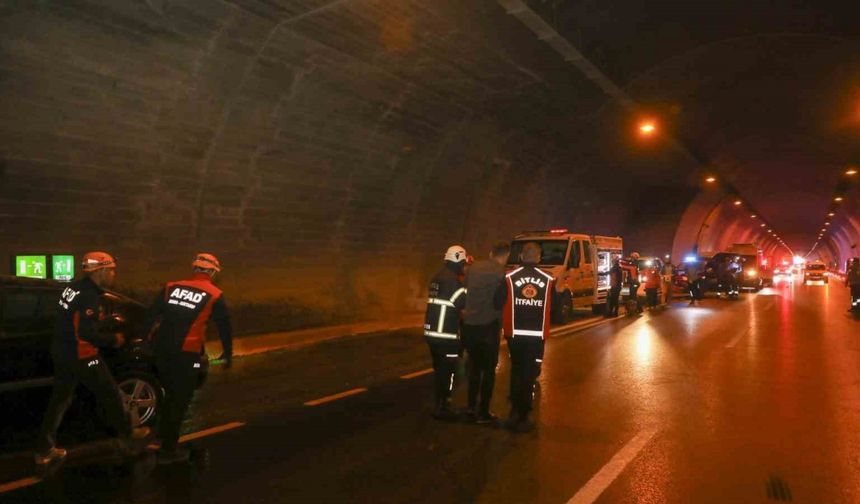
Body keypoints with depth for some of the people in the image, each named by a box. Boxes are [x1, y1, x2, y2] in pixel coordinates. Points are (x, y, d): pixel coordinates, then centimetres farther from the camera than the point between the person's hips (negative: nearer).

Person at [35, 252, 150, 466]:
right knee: (110, 394, 7)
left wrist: (101, 319, 16)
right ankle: (127, 436, 21)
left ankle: (44, 450, 22)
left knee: (59, 400, 16)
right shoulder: (90, 296, -23)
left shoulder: (75, 287, 5)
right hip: (81, 356, -9)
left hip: (61, 352, 9)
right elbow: (87, 334, -27)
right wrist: (113, 339, -13)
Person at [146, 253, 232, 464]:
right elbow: (225, 326, 6)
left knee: (171, 393, 25)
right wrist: (228, 353, 18)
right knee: (180, 399, 7)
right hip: (186, 353, -4)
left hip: (162, 349, 4)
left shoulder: (171, 287, 9)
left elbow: (151, 315, 9)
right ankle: (168, 450, 13)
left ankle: (163, 434, 37)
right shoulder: (215, 295, 0)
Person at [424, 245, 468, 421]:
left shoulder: (437, 277, 13)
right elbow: (466, 302, -14)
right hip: (446, 335, -9)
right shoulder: (453, 280, -16)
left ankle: (438, 404, 27)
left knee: (439, 370, 18)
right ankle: (442, 408, 5)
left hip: (432, 332, 9)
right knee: (448, 371, 1)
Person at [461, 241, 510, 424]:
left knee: (474, 366, 20)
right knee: (489, 369, 9)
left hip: (468, 325, 5)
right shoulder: (501, 273, -12)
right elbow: (499, 302, -15)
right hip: (488, 326, -5)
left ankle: (471, 407, 25)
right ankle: (483, 412, 12)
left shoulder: (474, 267, 5)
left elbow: (466, 291, 8)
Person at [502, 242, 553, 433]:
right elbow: (554, 308, 1)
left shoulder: (509, 278, -8)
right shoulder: (548, 280, -6)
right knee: (529, 375, 10)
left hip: (515, 334, 1)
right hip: (537, 335, 0)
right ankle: (522, 417, 14)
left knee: (516, 371, 20)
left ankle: (515, 412, 18)